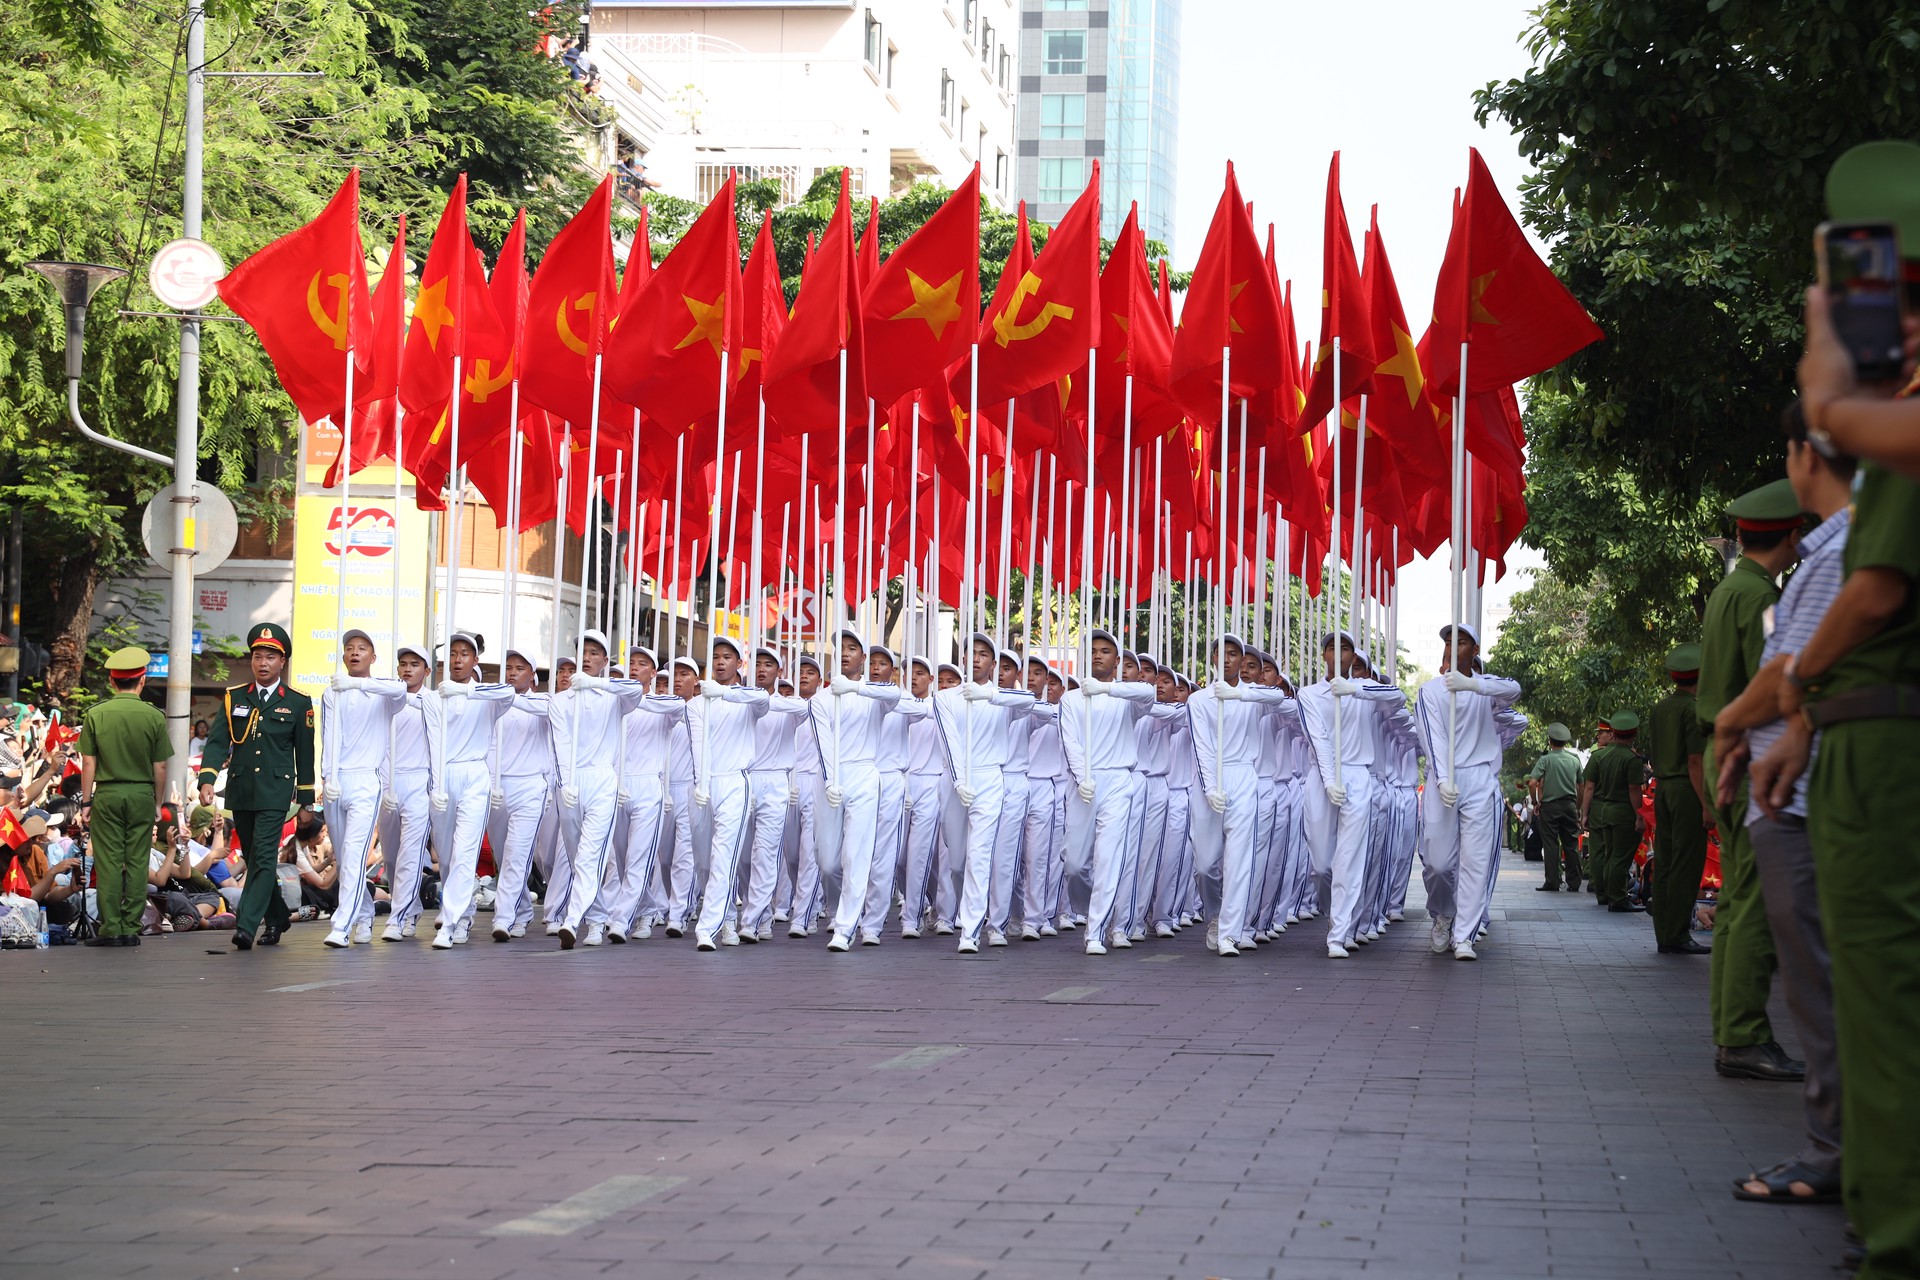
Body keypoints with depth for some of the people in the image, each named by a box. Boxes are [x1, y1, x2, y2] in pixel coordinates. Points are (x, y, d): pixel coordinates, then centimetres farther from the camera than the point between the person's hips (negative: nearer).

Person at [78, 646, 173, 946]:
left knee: (109, 863, 2)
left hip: (107, 795, 0)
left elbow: (88, 764, -2)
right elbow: (160, 767, 0)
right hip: (142, 795, 0)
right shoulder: (154, 717, -2)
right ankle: (131, 929, 5)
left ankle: (110, 929, -1)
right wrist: (158, 803, 11)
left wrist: (86, 802, 5)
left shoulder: (95, 715, -2)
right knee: (137, 863, 5)